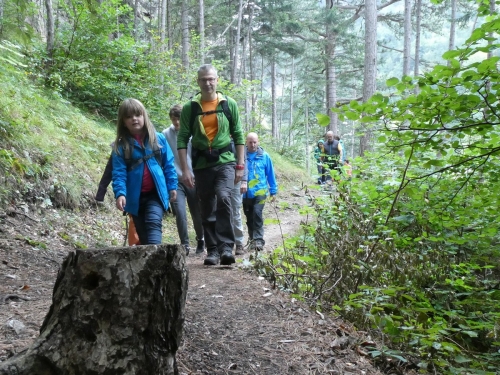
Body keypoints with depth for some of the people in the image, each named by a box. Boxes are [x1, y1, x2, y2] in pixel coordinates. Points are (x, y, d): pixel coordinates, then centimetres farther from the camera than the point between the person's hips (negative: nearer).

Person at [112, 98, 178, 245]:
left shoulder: (158, 139, 2)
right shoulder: (121, 146, 0)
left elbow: (168, 164, 8)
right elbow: (119, 172, -7)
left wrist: (172, 186, 5)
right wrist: (120, 193, -21)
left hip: (156, 193, -1)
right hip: (135, 197, 2)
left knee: (153, 223, -23)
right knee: (142, 233, 11)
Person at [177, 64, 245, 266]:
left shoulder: (229, 104, 3)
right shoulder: (190, 108, 2)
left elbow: (238, 136, 6)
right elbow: (182, 139, 0)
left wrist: (240, 165, 1)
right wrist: (185, 170, -7)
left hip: (225, 161, -1)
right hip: (202, 164, 2)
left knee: (223, 198, -24)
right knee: (207, 211, 7)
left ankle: (226, 247, -18)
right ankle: (213, 250, 18)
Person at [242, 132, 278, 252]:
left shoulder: (264, 156, -2)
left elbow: (270, 174, 5)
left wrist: (273, 191, 7)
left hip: (260, 191, -2)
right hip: (246, 193, 2)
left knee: (257, 213, -18)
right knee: (249, 217, 13)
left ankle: (258, 240, -15)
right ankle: (252, 238, 30)